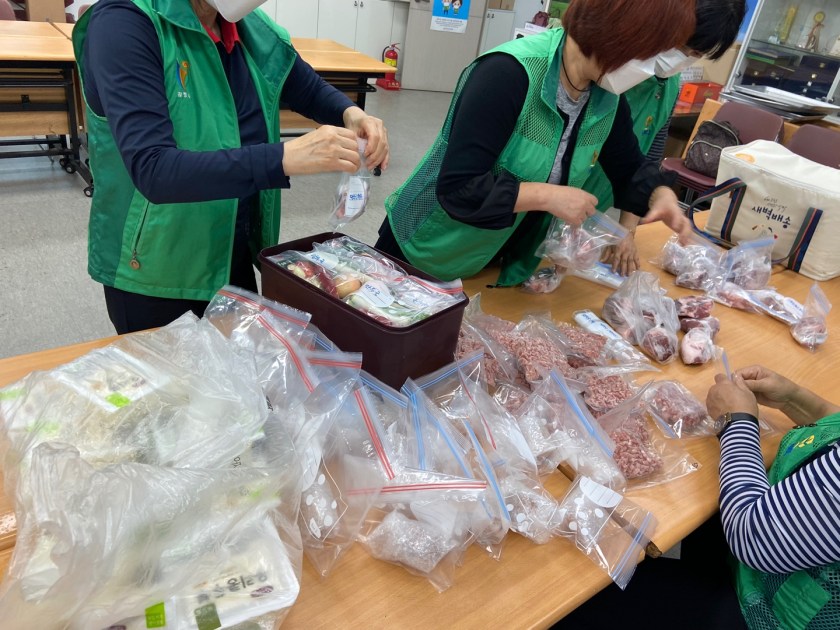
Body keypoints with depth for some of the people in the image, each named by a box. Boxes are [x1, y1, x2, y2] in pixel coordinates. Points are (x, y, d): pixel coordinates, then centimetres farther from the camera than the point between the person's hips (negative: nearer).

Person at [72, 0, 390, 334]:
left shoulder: (252, 28, -1)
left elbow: (313, 90, 15)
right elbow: (152, 171, -30)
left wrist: (350, 113, -9)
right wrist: (286, 157, -38)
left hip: (238, 258, 6)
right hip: (156, 273, -5)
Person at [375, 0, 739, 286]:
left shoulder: (607, 96, -4)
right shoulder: (508, 73, -28)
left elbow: (629, 168, 10)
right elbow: (458, 188, -33)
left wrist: (661, 196, -10)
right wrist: (549, 196, -28)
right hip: (425, 255, -6)